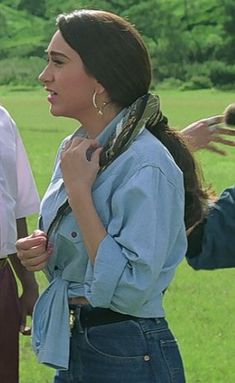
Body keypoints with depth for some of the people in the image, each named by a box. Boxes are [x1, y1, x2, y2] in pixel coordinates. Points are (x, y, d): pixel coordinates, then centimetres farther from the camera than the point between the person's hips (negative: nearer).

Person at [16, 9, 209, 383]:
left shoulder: (147, 166, -21)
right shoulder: (74, 148, 6)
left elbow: (130, 289, -27)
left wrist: (79, 190, -23)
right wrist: (38, 250, -2)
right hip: (72, 348, 8)